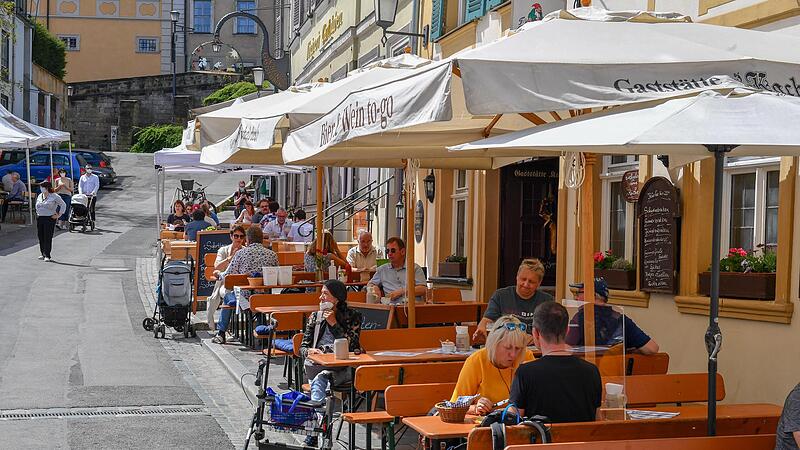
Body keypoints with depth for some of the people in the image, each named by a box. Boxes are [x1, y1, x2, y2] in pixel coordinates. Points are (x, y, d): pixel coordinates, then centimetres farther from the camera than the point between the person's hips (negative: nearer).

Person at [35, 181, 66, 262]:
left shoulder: (54, 196, -7)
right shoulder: (40, 196, 13)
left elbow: (63, 205, -2)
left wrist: (58, 215, -5)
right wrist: (37, 213, 17)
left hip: (49, 219, -7)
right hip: (39, 218, 7)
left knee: (48, 237, -8)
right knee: (41, 237, 7)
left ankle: (47, 256, -6)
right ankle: (43, 254, 17)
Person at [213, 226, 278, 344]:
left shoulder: (241, 253, -5)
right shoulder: (272, 254, 2)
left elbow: (227, 276, 1)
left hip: (246, 296, -2)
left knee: (228, 296, 29)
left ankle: (221, 334, 30)